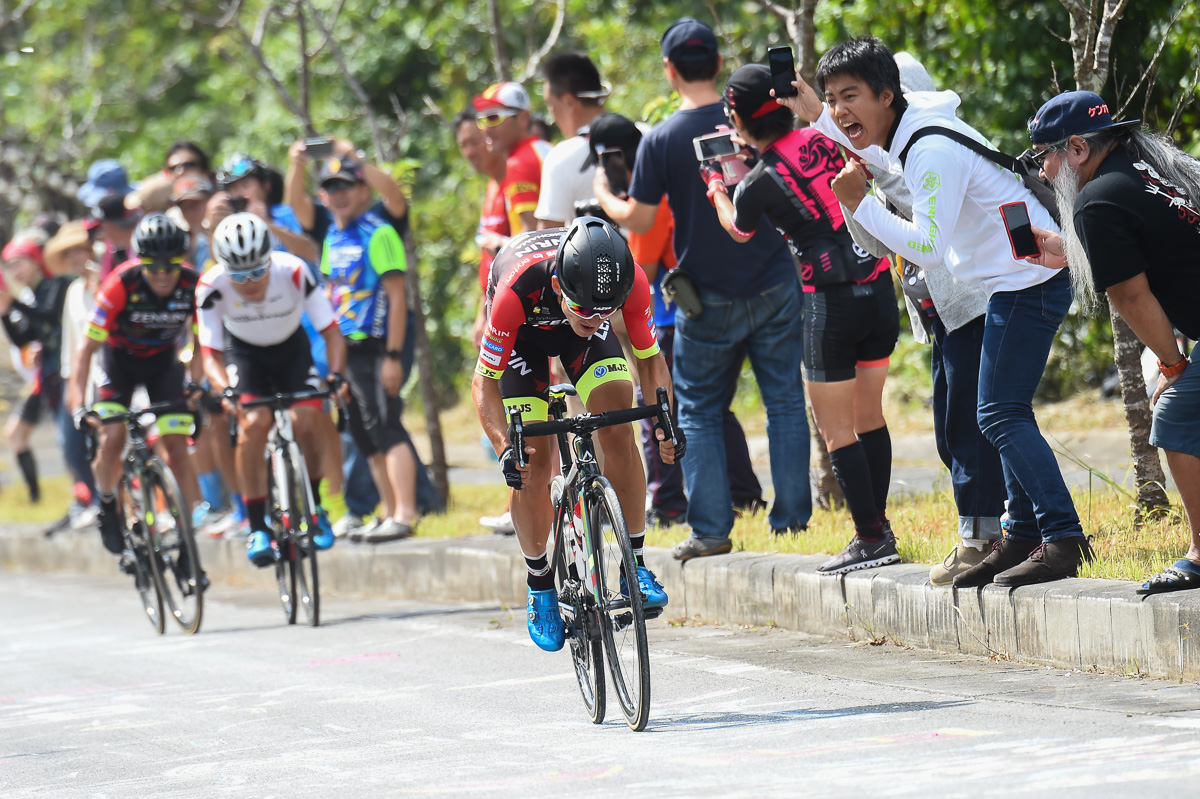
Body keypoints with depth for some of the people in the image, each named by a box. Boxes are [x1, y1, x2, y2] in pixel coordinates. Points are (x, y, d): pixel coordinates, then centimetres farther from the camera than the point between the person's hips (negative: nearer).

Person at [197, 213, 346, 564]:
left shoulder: (293, 272, -31)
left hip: (291, 349, 0)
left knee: (303, 423, -20)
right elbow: (210, 354, -26)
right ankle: (257, 529, -15)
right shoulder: (212, 286, -29)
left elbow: (332, 333, -26)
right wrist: (225, 390, -46)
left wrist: (337, 375, -43)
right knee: (253, 424, -23)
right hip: (245, 353, 0)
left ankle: (315, 507, 7)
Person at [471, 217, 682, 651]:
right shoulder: (518, 288, -42)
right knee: (532, 460, -12)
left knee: (618, 427, -20)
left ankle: (636, 564, -9)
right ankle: (539, 583, 8)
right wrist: (504, 447, -42)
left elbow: (650, 358, -16)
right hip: (523, 331, -2)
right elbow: (484, 382, -28)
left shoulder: (631, 281, -36)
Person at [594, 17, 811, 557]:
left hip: (709, 300, -2)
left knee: (698, 412, 8)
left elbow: (639, 220, -4)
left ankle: (710, 529, 5)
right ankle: (792, 516, 7)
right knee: (785, 402, 8)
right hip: (773, 287, 2)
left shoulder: (661, 140, -9)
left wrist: (603, 197, 12)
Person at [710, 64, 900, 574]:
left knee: (836, 431, 2)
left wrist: (715, 184, 32)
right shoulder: (826, 139, 5)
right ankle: (879, 528, 21)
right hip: (879, 287, 7)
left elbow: (738, 230, 12)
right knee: (869, 415, 17)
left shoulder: (758, 184, -10)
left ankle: (870, 539, 0)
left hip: (831, 302, -7)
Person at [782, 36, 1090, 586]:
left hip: (1027, 279, -11)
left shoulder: (933, 151, -23)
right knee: (1005, 413, 14)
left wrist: (861, 204, -27)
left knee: (1000, 414, -13)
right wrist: (813, 113, 27)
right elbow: (881, 158, 34)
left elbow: (928, 247, -29)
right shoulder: (906, 135, 8)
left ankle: (1062, 541, -16)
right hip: (1015, 278, 11)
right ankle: (1024, 537, 18)